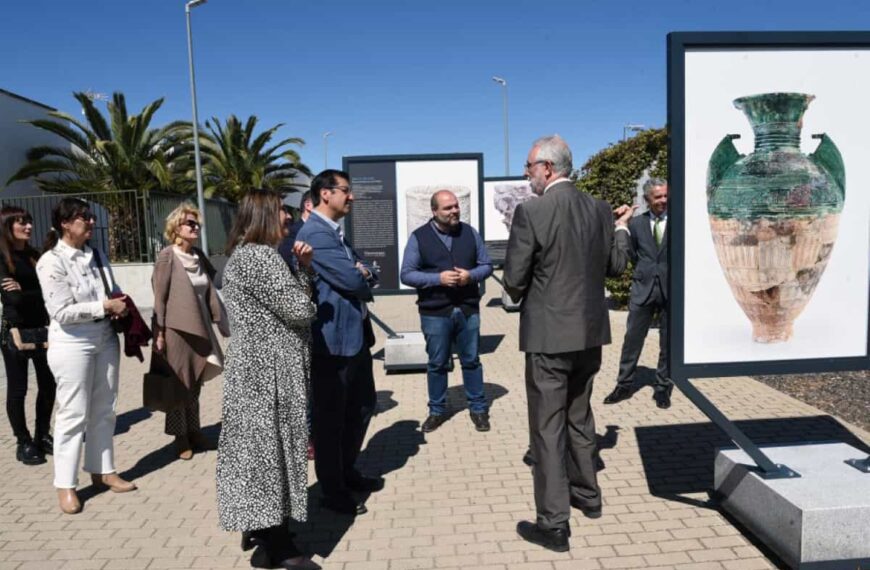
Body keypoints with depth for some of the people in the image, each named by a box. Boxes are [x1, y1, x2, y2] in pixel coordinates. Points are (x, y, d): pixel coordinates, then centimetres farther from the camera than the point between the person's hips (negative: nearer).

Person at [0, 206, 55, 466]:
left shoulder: (35, 255, 8)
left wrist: (24, 292, -15)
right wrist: (39, 294, -8)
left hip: (41, 329, 5)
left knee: (48, 385, 10)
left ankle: (43, 435, 26)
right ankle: (24, 443, 17)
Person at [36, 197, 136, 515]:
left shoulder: (96, 256, 7)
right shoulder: (51, 262, -11)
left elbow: (113, 292, 18)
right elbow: (61, 312, -17)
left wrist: (120, 304, -4)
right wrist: (105, 306, -19)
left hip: (105, 338, 6)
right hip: (72, 343, -6)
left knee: (104, 410, 13)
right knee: (73, 414, 1)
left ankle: (102, 471, 27)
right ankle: (65, 485, 15)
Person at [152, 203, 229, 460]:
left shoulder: (199, 256, 8)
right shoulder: (167, 256, -10)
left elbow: (209, 292, 9)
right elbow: (159, 296, -11)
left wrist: (221, 321, 6)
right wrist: (159, 333, -12)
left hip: (199, 328, 6)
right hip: (176, 329, -6)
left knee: (195, 384, 14)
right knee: (179, 384, 4)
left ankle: (194, 431, 26)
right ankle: (180, 437, 16)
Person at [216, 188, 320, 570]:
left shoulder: (242, 254, 15)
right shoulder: (261, 258, -18)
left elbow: (277, 303, 15)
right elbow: (299, 310, -20)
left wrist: (303, 266, 1)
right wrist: (302, 271, 2)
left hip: (253, 364, 10)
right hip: (269, 368, -10)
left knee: (257, 445, 17)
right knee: (271, 448, -2)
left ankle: (256, 528, 30)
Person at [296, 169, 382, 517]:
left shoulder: (336, 233, 17)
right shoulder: (315, 233, -17)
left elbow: (362, 276, 17)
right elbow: (352, 281, -22)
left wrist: (364, 274, -6)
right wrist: (364, 278, 1)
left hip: (355, 335, 10)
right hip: (332, 340, -10)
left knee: (362, 407, 20)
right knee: (330, 418, 5)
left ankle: (348, 473, 38)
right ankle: (333, 492, 21)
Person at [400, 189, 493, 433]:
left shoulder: (470, 233, 4)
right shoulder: (419, 237, -4)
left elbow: (486, 265, 8)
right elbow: (406, 274, -6)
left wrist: (471, 275, -14)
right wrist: (438, 278, -18)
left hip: (468, 310, 2)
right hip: (435, 313, -2)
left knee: (471, 360, 11)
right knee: (437, 364, 10)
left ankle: (478, 408, 25)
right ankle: (437, 410, 25)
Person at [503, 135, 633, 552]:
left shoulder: (531, 212, -16)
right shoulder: (599, 208, 2)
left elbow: (514, 279, -14)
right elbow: (616, 266, 10)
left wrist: (521, 297, 9)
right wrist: (622, 227, 26)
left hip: (549, 334, -6)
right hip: (590, 332, 7)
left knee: (547, 427, 3)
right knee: (579, 417, 23)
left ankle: (554, 524, 12)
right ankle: (587, 495, 39)